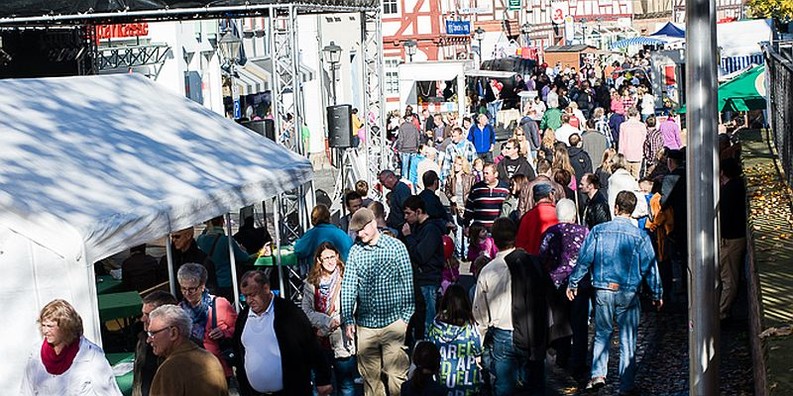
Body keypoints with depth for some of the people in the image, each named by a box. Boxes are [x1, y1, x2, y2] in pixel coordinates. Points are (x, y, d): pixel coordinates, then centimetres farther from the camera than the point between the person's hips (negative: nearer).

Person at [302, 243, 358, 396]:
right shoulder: (311, 283, 6)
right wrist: (328, 321, -15)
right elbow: (306, 312, -1)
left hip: (340, 342, -3)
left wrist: (324, 328, -11)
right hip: (319, 343, 3)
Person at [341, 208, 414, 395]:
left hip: (393, 322, -3)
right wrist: (347, 318, -1)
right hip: (365, 324, 3)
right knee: (369, 375, 10)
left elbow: (408, 283, -1)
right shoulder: (355, 251, 5)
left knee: (396, 374, -2)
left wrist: (407, 317, -4)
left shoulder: (396, 247, -3)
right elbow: (348, 286, 5)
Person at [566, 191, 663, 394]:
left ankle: (598, 374, 8)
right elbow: (650, 267, 0)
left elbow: (584, 259, 0)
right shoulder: (640, 236, -5)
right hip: (628, 293, -1)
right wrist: (657, 294, 12)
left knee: (602, 333, 17)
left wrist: (572, 283, 13)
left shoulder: (598, 231, -4)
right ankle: (626, 385, 11)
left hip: (603, 291, 1)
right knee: (627, 339, 7)